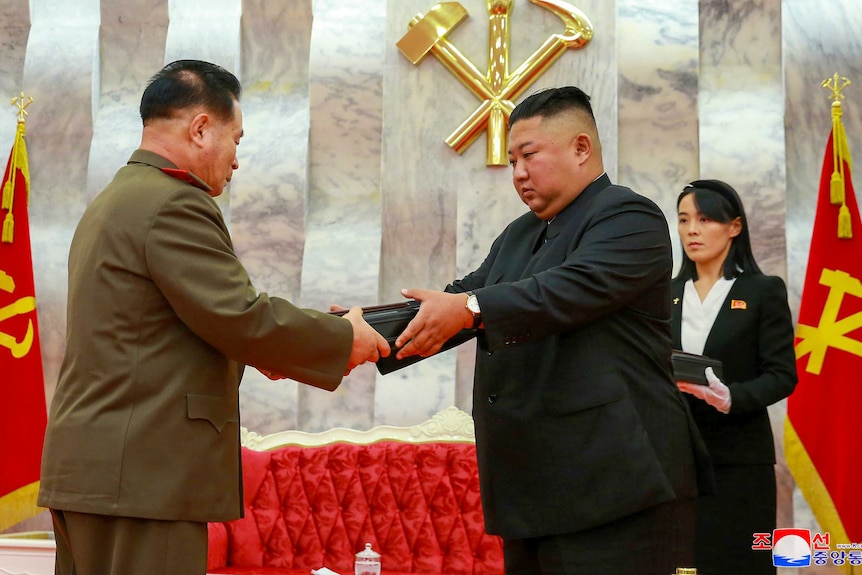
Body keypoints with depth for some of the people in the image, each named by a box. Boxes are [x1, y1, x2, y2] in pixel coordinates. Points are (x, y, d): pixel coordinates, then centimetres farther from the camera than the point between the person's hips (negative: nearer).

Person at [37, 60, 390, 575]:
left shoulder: (115, 201, 19)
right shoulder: (173, 204, -13)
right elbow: (241, 315, -16)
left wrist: (259, 350, 21)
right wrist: (345, 338, -3)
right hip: (142, 475, -10)